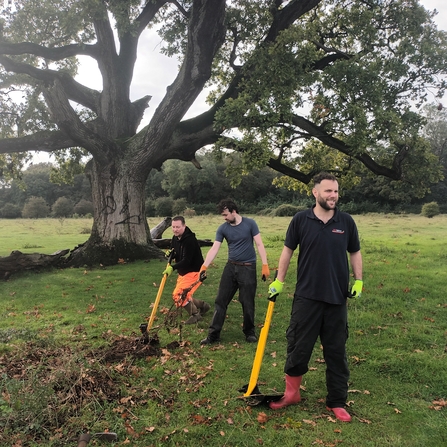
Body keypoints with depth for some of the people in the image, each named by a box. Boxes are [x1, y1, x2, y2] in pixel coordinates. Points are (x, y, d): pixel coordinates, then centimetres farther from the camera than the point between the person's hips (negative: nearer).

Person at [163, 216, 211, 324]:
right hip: (183, 272, 9)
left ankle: (195, 314, 4)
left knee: (179, 295, -18)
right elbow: (175, 254, 13)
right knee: (184, 296, 14)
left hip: (194, 271, -9)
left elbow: (186, 260, -30)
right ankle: (203, 306, 36)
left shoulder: (190, 240, -25)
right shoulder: (175, 238, 2)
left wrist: (173, 267, -39)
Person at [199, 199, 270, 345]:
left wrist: (265, 265, -13)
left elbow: (259, 245, -6)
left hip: (248, 268, -3)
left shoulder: (250, 223, -7)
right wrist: (204, 266, -17)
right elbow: (214, 248, -5)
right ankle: (213, 334, 11)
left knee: (247, 303, 4)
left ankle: (250, 332, 23)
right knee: (221, 301, 3)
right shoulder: (222, 228, 0)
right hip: (231, 267, 3)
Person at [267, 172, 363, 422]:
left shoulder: (346, 222, 0)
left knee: (337, 352, 11)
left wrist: (359, 281, 1)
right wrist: (279, 282, 3)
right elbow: (288, 250, 4)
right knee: (298, 346, 7)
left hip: (337, 298, 2)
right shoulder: (301, 220, -4)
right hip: (306, 296, -1)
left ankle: (337, 402, 26)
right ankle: (291, 393, 27)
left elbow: (355, 252, 10)